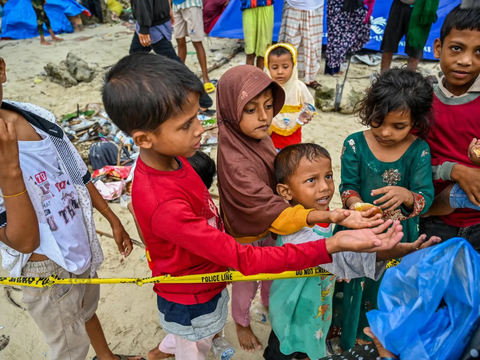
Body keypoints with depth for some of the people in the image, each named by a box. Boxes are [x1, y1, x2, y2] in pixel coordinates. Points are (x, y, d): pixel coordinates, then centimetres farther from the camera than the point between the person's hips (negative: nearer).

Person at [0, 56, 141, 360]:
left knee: (87, 311, 31)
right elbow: (24, 242, -26)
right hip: (46, 271, -5)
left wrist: (113, 220, 11)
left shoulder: (37, 117, -10)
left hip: (82, 246, 6)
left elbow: (78, 174, 3)